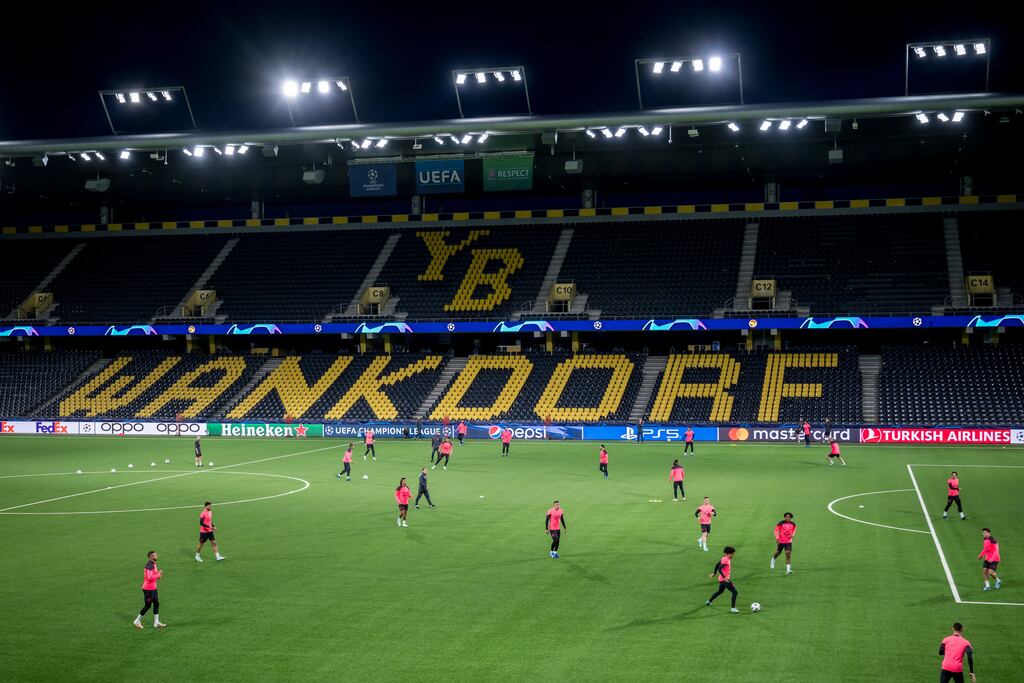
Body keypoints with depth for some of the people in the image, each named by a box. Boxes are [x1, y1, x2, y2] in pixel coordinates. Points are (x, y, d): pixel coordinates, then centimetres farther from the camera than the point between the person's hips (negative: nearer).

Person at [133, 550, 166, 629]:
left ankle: (156, 622, 13)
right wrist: (159, 574, -20)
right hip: (148, 589, -9)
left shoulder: (153, 564, 10)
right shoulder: (149, 565, -21)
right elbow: (150, 577, -29)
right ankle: (137, 621, 15)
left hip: (153, 588, 9)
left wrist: (158, 574, 4)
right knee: (148, 605, 0)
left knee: (156, 604, 9)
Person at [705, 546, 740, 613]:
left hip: (723, 579, 10)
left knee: (720, 591, 29)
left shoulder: (724, 558, 8)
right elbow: (719, 569, -29)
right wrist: (724, 577, -30)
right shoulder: (725, 560, -21)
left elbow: (717, 565, 19)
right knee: (735, 592, -10)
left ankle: (709, 601, 43)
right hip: (725, 580, -10)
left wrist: (714, 573, 29)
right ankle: (733, 608, -10)